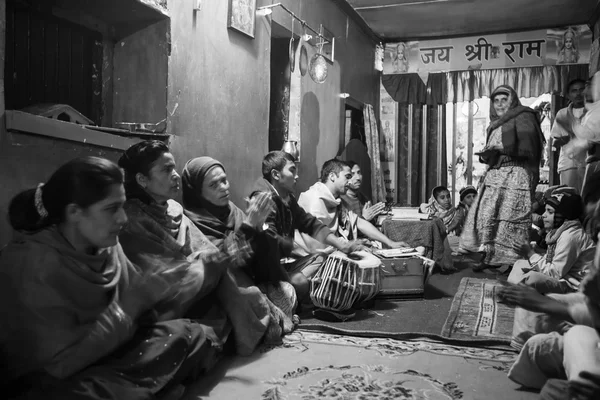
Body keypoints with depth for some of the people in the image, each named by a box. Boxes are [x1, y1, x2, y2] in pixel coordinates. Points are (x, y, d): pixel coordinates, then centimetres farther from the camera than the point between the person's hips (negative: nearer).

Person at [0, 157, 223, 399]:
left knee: (196, 336, -6)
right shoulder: (28, 265, -22)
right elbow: (62, 362, -25)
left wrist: (162, 288, -18)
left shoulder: (106, 246, -2)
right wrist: (136, 300, -26)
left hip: (106, 357, 7)